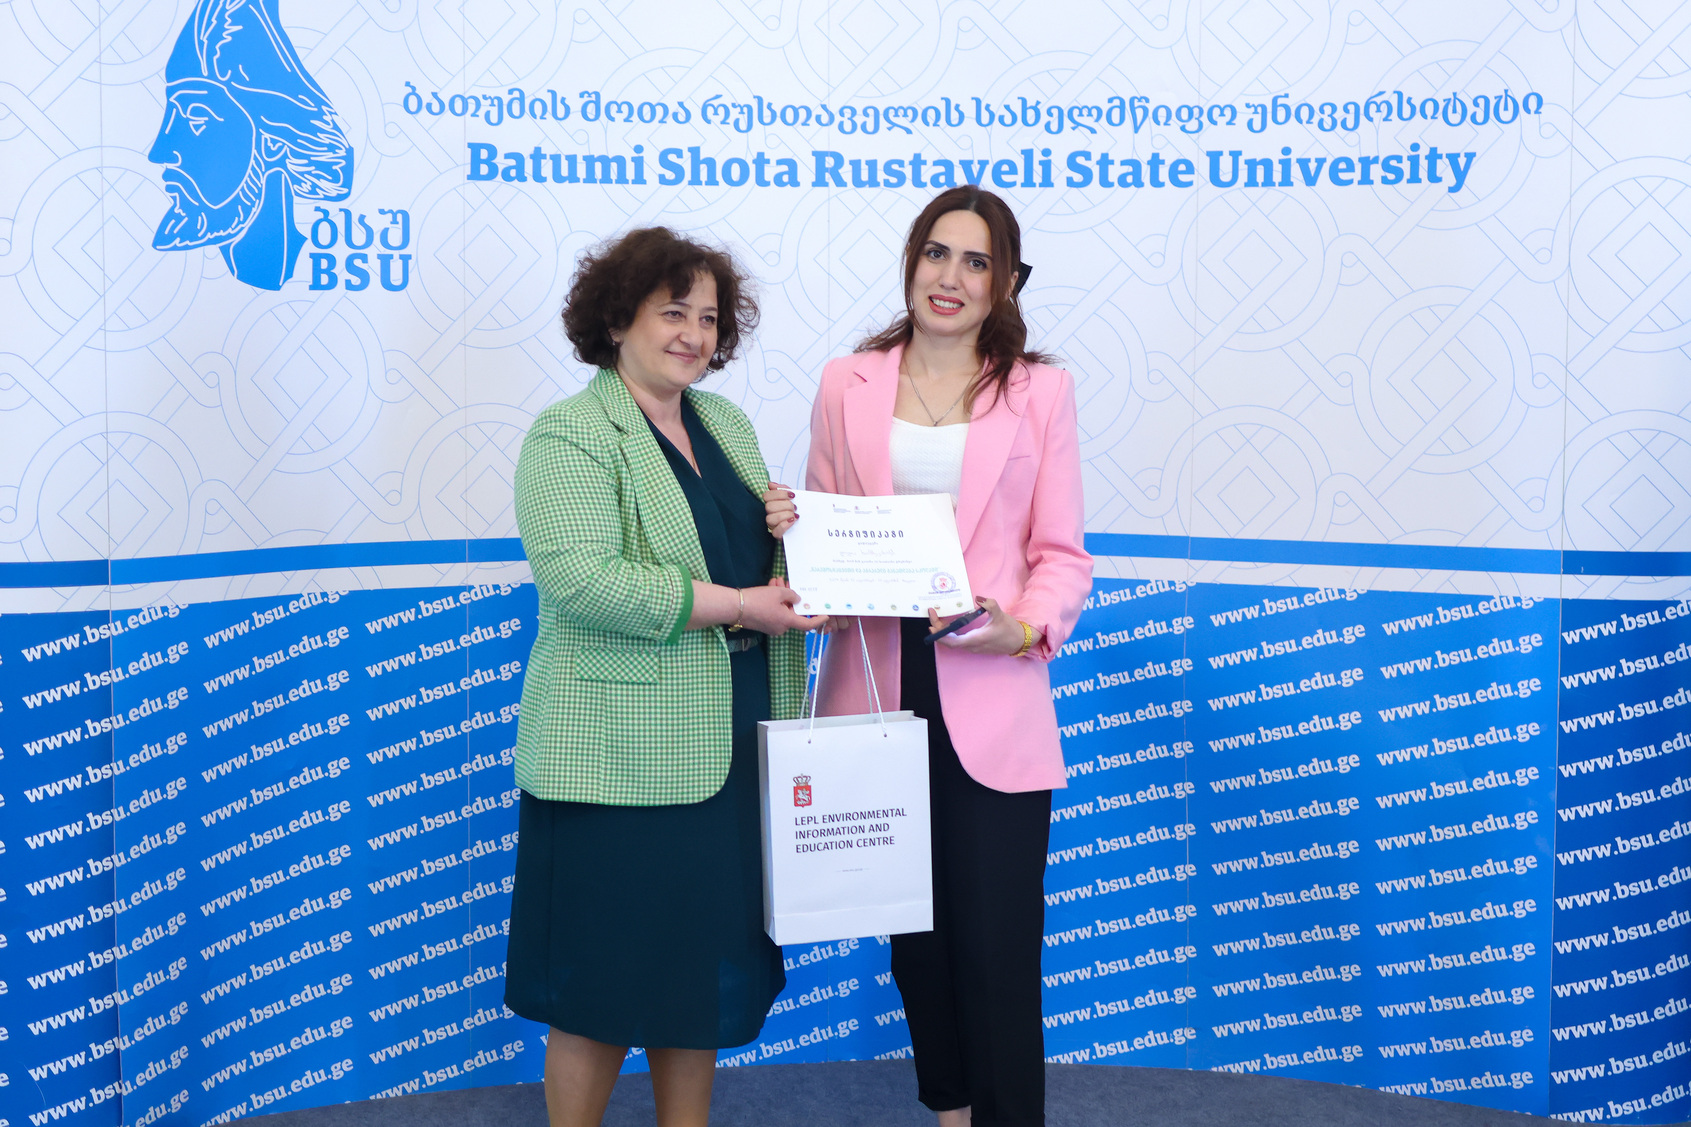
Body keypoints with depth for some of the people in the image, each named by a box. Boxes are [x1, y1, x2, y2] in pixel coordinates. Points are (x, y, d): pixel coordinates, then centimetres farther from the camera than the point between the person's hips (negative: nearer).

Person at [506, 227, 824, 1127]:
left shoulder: (727, 423, 16)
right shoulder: (569, 436, -8)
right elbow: (578, 578, -21)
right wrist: (733, 606, -21)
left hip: (726, 744, 7)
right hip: (621, 754, -7)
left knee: (705, 971, 14)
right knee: (606, 982, 1)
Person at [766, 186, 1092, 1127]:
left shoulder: (1040, 390, 4)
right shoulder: (847, 386, 9)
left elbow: (1062, 554, 2)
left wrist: (1021, 628, -17)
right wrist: (791, 527, -7)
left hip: (992, 706, -2)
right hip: (880, 695, 3)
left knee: (996, 945, -3)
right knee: (914, 937, 13)